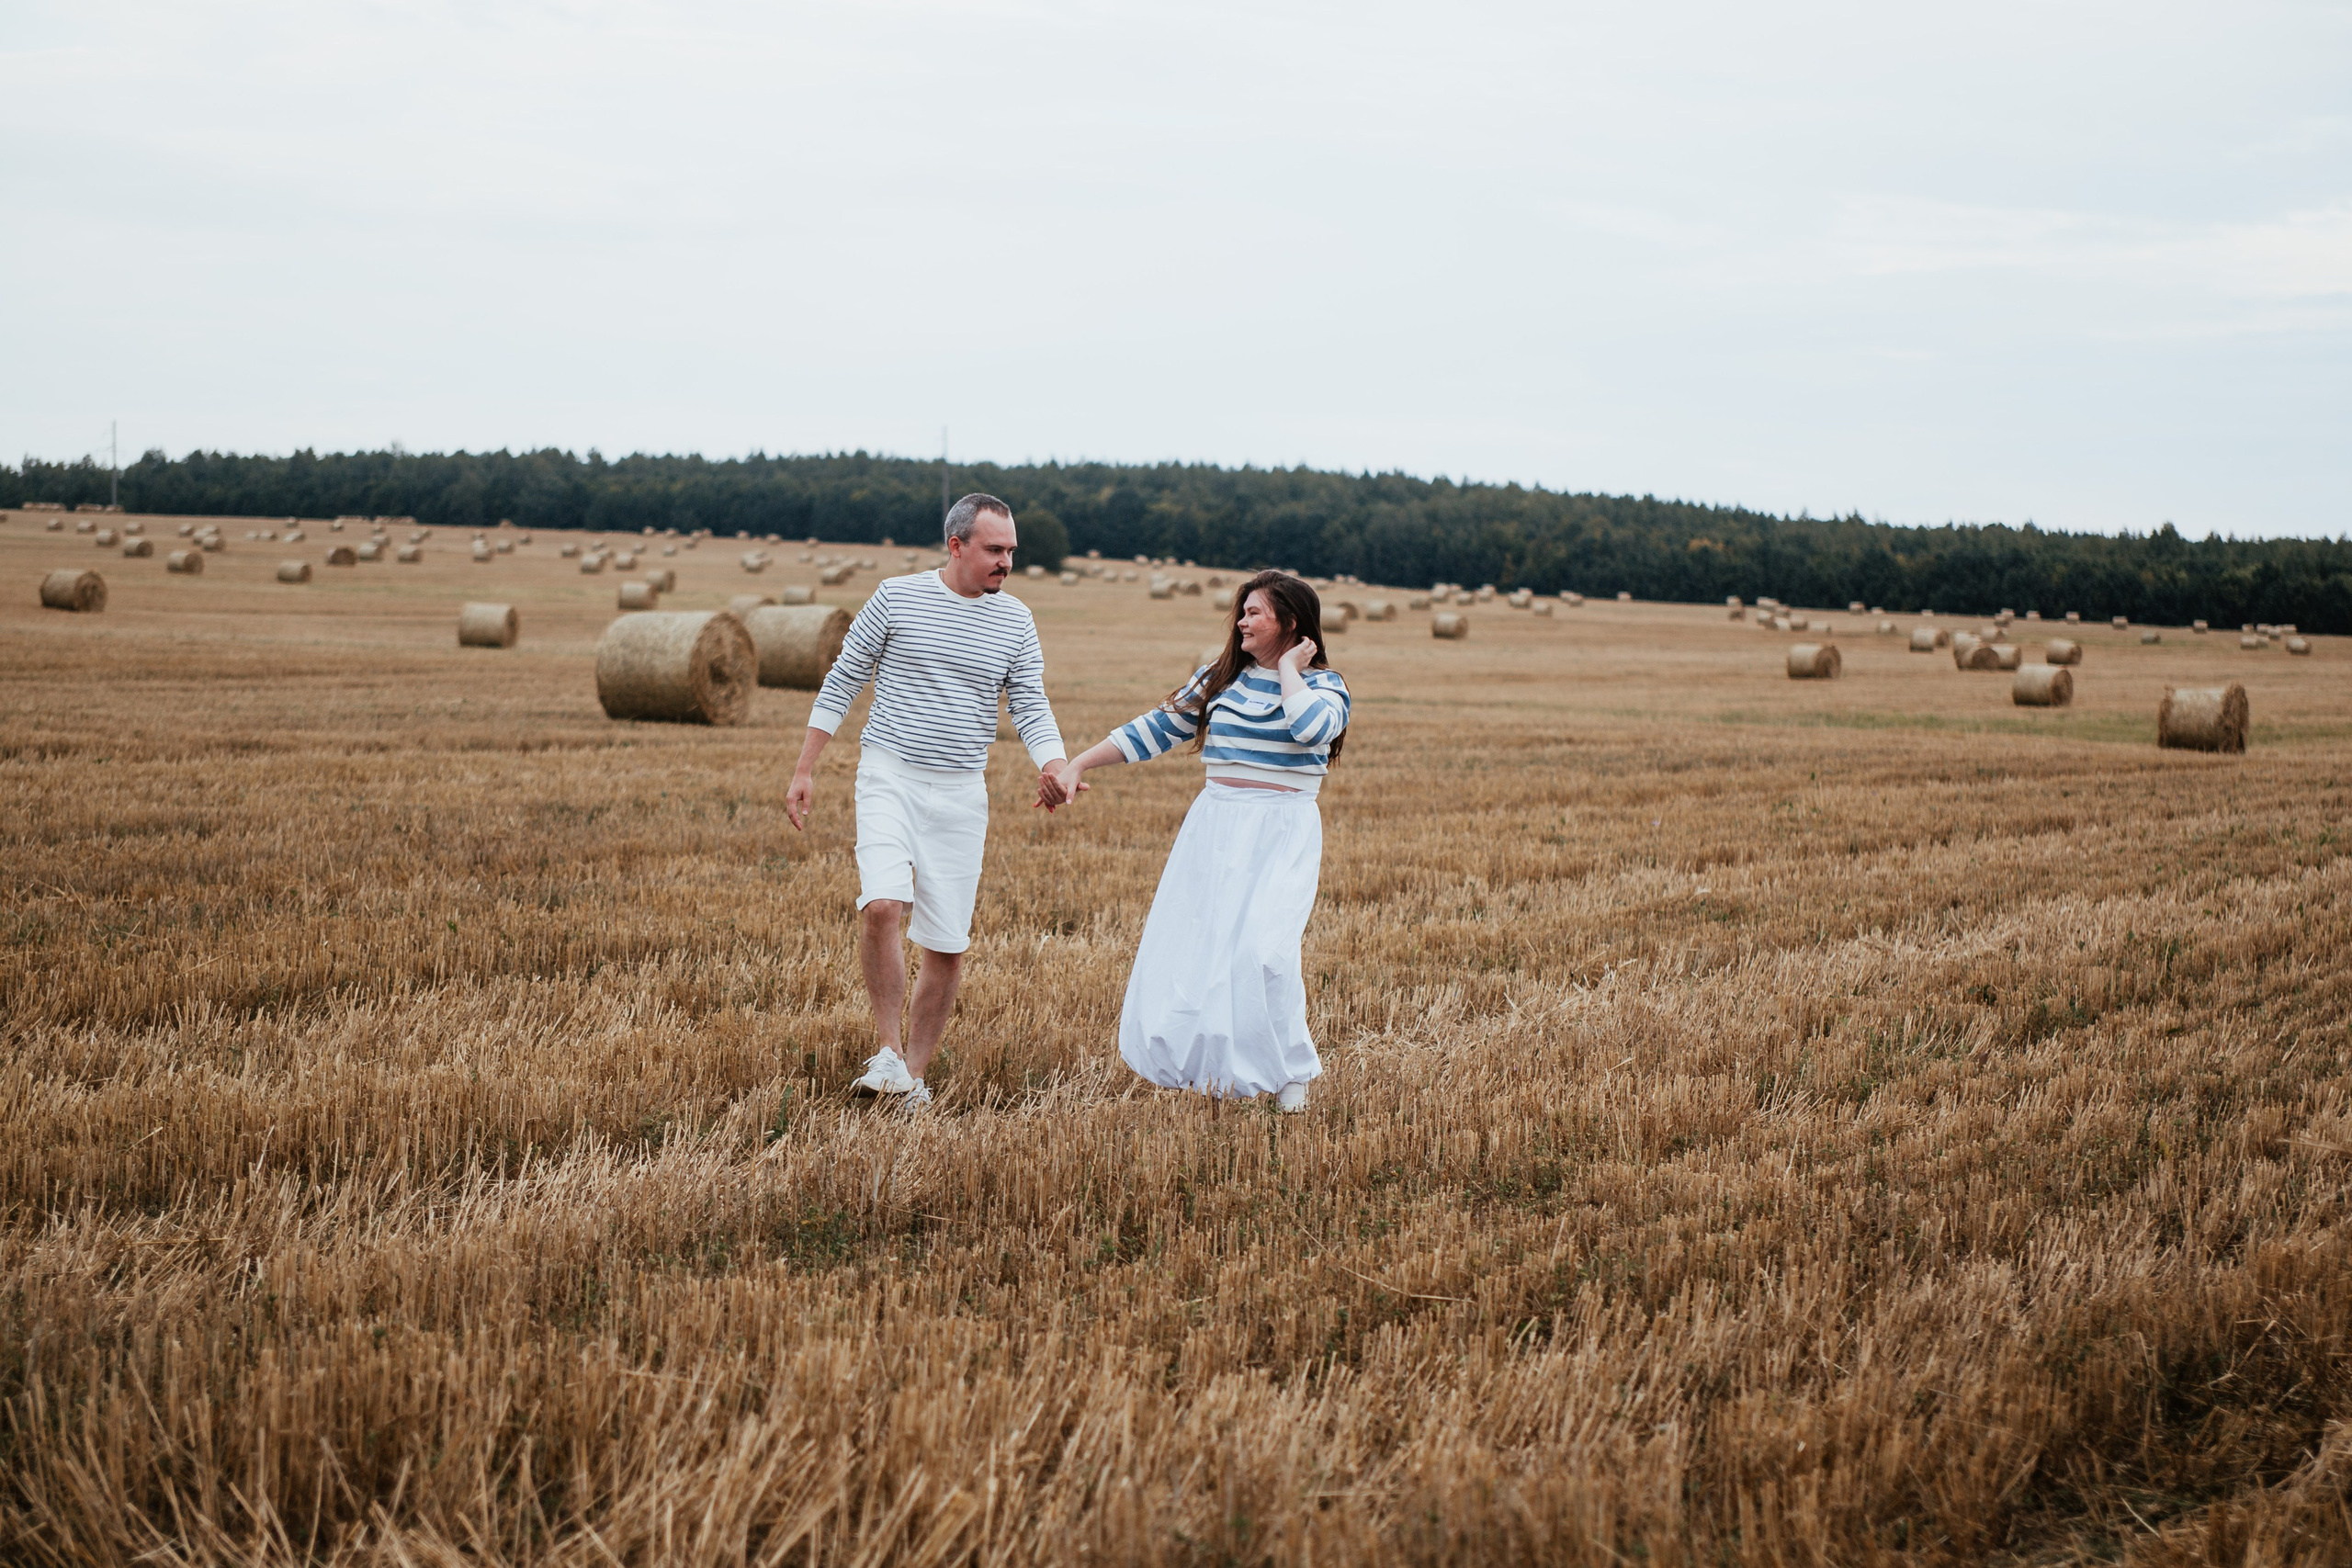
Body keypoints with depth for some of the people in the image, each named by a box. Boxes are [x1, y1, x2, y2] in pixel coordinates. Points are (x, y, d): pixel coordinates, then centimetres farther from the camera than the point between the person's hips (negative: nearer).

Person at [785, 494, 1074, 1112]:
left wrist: (1052, 769, -18)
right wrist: (805, 770, 0)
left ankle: (914, 1075, 19)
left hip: (962, 793, 3)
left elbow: (1031, 707, 3)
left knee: (948, 944, 4)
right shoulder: (897, 597, -3)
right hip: (890, 779, -3)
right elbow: (842, 681, 3)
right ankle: (887, 1050, -10)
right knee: (882, 905, -25)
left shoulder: (1015, 621, 5)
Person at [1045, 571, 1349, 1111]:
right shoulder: (1220, 677, 13)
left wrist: (1288, 668, -10)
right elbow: (1157, 728, 15)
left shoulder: (1323, 686, -1)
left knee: (1261, 950, -23)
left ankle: (1290, 1072, -4)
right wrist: (1078, 763, 11)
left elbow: (1311, 728, -25)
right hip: (1213, 826, 5)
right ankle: (1203, 1063, 16)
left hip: (1281, 835, -5)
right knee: (1179, 945, -3)